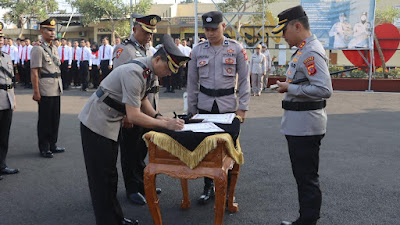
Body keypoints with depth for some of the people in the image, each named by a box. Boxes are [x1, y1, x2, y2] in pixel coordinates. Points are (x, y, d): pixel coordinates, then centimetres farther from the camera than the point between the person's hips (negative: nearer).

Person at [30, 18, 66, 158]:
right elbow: (34, 73, -13)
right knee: (45, 119, 1)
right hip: (45, 90, -8)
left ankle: (52, 145, 25)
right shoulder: (38, 49, -9)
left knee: (55, 118, 13)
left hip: (56, 89, 8)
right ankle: (44, 148, 12)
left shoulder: (54, 49, 15)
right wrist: (36, 92, -17)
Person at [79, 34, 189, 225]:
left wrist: (158, 116, 0)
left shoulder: (148, 70, 0)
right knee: (102, 177, -2)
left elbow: (142, 98, 15)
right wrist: (166, 124, -26)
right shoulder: (135, 73, -29)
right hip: (97, 124, -10)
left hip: (110, 123, 10)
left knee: (110, 174, 17)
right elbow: (134, 116, -31)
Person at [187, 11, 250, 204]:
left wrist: (242, 107, -6)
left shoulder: (236, 49, -1)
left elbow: (244, 80, 0)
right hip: (205, 105, 2)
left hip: (228, 105, -2)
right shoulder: (197, 50, 4)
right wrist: (191, 110, 6)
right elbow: (192, 82, 8)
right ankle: (208, 187, 22)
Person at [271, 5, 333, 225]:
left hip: (305, 126, -11)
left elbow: (324, 90, -27)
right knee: (302, 175, 18)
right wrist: (288, 85, 10)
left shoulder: (311, 52, -19)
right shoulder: (303, 50, 13)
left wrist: (290, 88, -20)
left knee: (307, 177, -1)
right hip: (298, 125, 11)